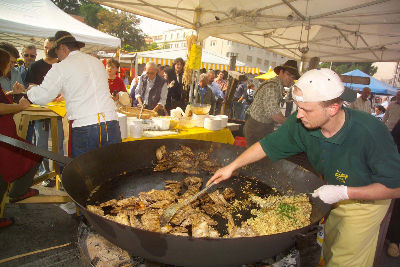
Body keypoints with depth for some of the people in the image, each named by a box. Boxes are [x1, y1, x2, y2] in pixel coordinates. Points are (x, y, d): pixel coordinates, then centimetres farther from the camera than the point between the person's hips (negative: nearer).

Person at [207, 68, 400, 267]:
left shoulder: (371, 133, -35)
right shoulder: (300, 122, -24)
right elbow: (269, 144, -11)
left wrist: (344, 192, -32)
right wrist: (231, 167, -9)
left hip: (366, 199, -4)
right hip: (335, 196, 4)